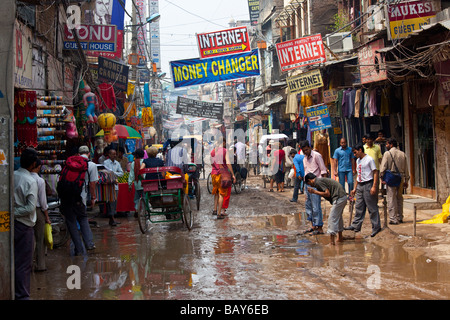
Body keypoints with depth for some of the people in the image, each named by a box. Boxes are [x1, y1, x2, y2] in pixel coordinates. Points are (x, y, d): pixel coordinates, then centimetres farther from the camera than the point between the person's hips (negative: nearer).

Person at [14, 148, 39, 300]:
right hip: (24, 225, -6)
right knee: (24, 263, 2)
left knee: (13, 259, 16)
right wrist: (14, 212, -11)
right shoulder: (31, 181, -15)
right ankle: (22, 295, 8)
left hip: (10, 223, 6)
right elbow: (31, 207, -19)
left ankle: (13, 292, 26)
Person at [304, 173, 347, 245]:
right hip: (343, 197, 10)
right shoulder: (321, 180, 20)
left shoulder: (318, 182, -9)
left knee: (332, 218, -8)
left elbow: (327, 193, -15)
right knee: (338, 217, 22)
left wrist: (314, 192, -7)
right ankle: (340, 237, 34)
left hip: (338, 198, -10)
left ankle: (332, 241, -10)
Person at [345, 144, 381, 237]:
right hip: (360, 185, 8)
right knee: (359, 207, 8)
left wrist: (374, 187, -19)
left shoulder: (369, 159, -8)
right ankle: (356, 225, 12)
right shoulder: (358, 160, 16)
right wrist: (355, 188, 18)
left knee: (372, 207, -3)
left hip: (368, 184, -8)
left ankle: (376, 227, 3)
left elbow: (375, 172, -11)